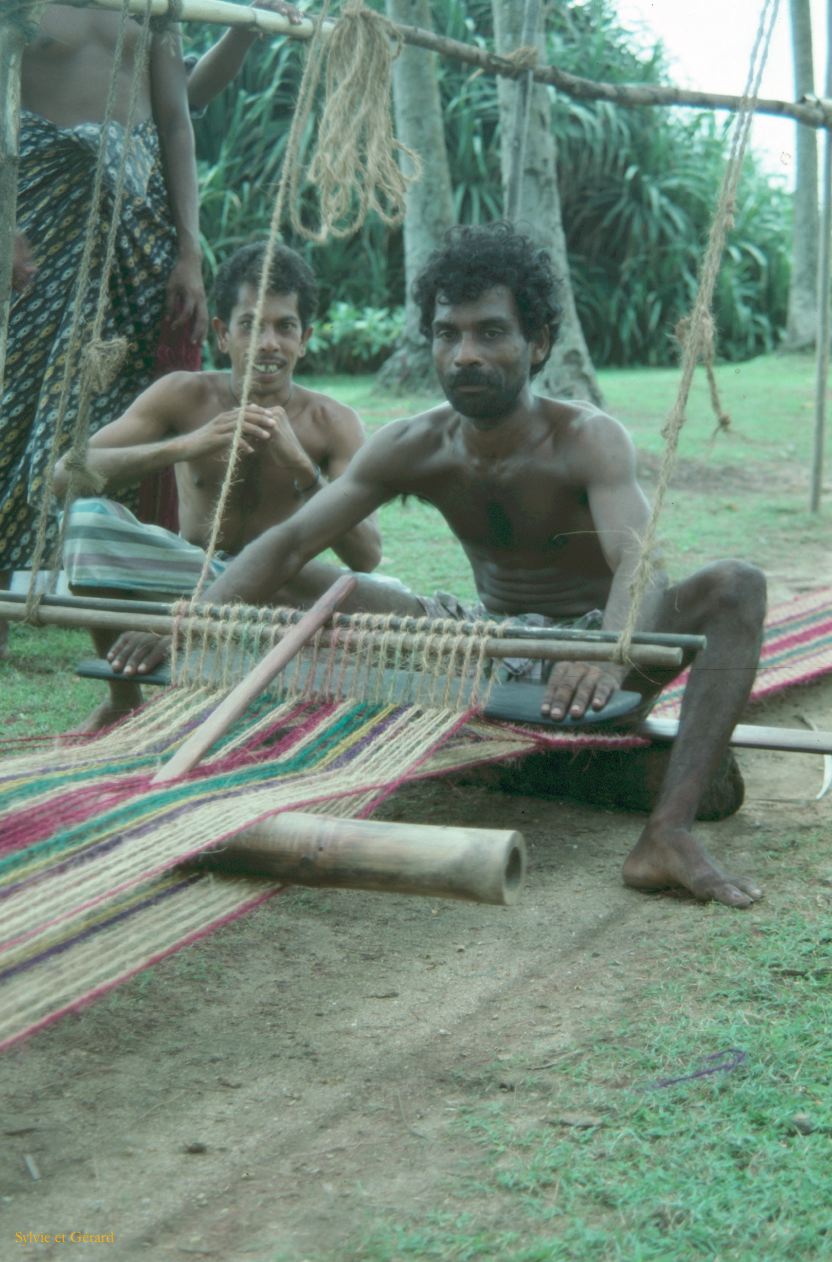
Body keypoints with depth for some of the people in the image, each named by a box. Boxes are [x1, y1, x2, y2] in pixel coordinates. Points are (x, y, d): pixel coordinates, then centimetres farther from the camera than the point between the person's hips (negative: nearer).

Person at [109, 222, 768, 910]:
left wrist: (610, 652, -63)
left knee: (736, 584, -33)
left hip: (597, 643, -3)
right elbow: (290, 541, -16)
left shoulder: (588, 440, -23)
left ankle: (670, 832, -44)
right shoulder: (414, 449, -10)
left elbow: (640, 562, -41)